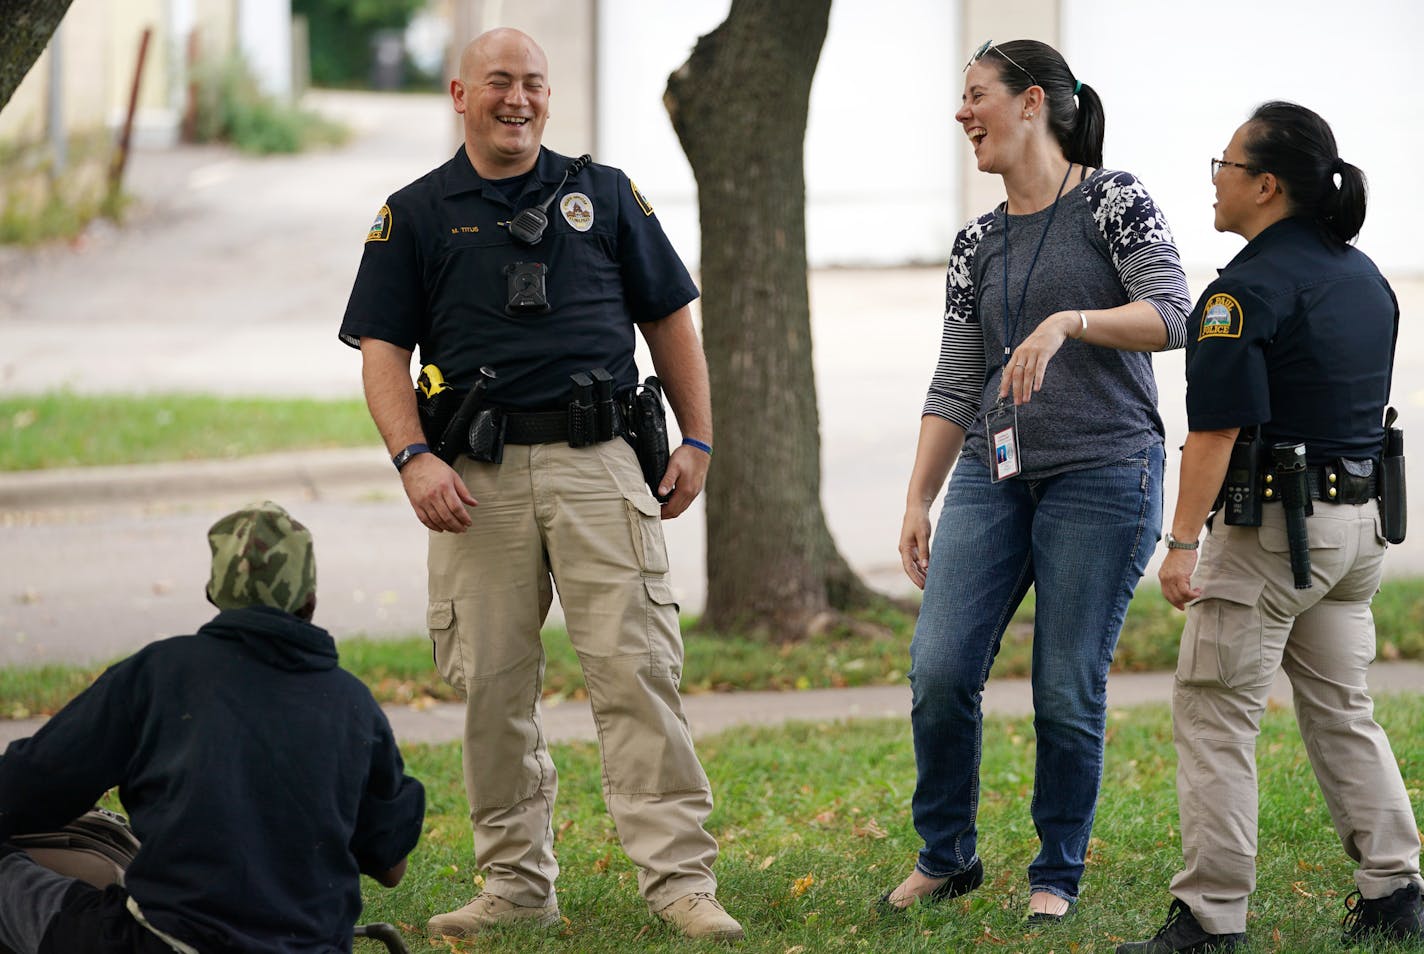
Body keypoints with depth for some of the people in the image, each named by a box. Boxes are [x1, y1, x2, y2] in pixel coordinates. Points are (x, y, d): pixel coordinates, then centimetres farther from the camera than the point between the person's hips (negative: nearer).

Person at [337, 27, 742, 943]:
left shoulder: (604, 195, 13)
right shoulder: (415, 214, 10)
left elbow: (669, 319, 16)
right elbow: (383, 348, 4)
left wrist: (697, 439, 8)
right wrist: (414, 455, -11)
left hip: (599, 463, -1)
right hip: (478, 479, 1)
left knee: (637, 670, -8)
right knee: (493, 686, 3)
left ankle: (680, 877, -10)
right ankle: (518, 882, 13)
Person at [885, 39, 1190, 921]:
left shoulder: (1114, 202, -2)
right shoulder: (978, 245, 14)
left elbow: (1172, 316, -14)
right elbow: (955, 387, 14)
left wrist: (1066, 323, -28)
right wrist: (917, 502, 7)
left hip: (1103, 480, -5)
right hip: (994, 477, 5)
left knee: (1068, 693, -4)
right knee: (940, 669, -6)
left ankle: (1058, 875, 12)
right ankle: (948, 855, 12)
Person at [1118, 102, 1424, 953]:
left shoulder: (1249, 290, -17)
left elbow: (1218, 429, -20)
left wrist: (1182, 542, -18)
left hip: (1271, 528, -8)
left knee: (1216, 715, -2)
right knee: (1342, 713, 16)